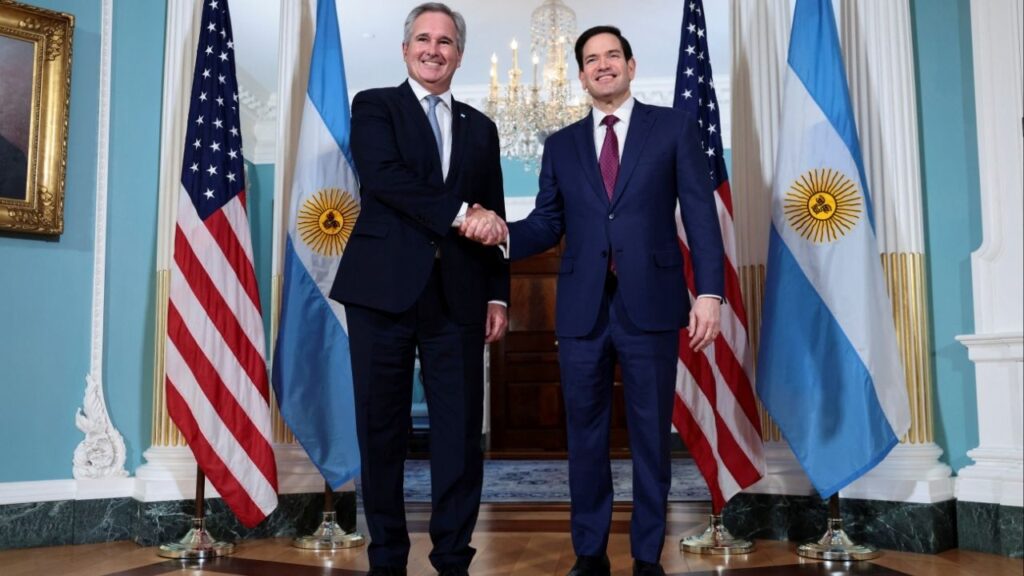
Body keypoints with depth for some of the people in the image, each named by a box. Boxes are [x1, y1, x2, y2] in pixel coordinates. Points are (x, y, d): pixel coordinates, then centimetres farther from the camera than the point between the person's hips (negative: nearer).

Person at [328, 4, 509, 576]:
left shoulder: (480, 127, 18)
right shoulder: (374, 106, 8)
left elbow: (492, 220, 15)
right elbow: (386, 177, -12)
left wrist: (498, 295, 7)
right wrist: (459, 213, -16)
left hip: (457, 297, 3)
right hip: (385, 290, -2)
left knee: (461, 431, 2)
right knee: (383, 428, 4)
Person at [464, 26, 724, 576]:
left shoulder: (674, 127, 6)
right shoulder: (561, 144, 14)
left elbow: (700, 213, 0)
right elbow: (547, 224, 8)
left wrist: (709, 291, -10)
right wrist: (499, 233, -12)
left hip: (650, 304, -2)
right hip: (582, 308, 3)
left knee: (651, 434, 7)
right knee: (585, 434, 9)